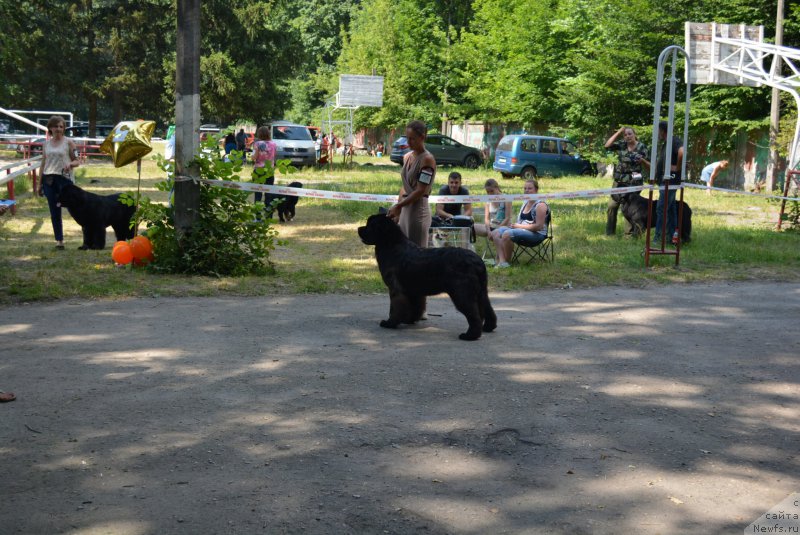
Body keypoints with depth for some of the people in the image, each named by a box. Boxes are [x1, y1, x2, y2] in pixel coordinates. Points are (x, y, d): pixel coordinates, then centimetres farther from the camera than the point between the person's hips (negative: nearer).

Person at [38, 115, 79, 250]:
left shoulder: (68, 142, 0)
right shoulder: (46, 144, 11)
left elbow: (77, 161, 1)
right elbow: (43, 164, 15)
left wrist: (70, 164, -22)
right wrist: (40, 183, 14)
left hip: (64, 178, -4)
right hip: (49, 179, 4)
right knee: (54, 212, 5)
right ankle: (59, 240, 11)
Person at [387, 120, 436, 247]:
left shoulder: (427, 159, -11)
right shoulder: (407, 157, 12)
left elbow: (420, 191, -17)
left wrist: (397, 206, -18)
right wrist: (397, 212, 14)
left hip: (419, 210, -8)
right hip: (405, 210, 8)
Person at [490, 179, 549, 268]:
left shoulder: (540, 205, -11)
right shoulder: (526, 203, 18)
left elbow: (538, 226, -19)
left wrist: (519, 226, -16)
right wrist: (514, 225, -1)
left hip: (536, 234, -10)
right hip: (522, 231, 10)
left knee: (507, 234, -32)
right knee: (496, 233, -5)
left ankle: (507, 262, -18)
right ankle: (501, 260, -20)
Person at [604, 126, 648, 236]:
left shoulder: (642, 147, -1)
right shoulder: (621, 144, 3)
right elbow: (607, 145, -9)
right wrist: (618, 132, -10)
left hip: (633, 182, -2)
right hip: (619, 181, 3)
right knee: (612, 205, 0)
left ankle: (629, 233, 10)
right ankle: (610, 231, 10)